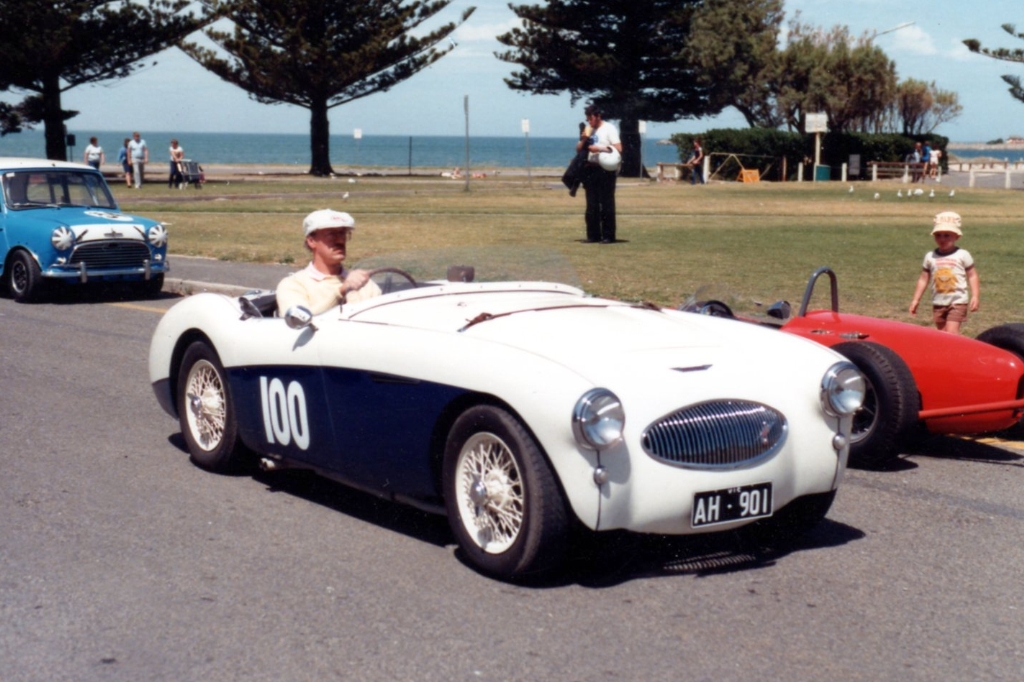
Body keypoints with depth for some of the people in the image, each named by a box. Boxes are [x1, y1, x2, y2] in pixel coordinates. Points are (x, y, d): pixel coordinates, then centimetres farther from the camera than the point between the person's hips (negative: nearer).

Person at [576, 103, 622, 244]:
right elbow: (578, 149, 16)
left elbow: (618, 149, -11)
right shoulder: (588, 130, 16)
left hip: (605, 170, -6)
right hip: (591, 169, 6)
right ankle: (593, 235, 11)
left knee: (606, 204, -7)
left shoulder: (609, 129, -3)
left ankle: (608, 236, -5)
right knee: (592, 204, 6)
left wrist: (600, 149, -17)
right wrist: (584, 139, -3)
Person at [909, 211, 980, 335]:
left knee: (951, 332, -14)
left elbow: (972, 276, 0)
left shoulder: (962, 255, -3)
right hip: (938, 303, 4)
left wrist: (975, 296, -10)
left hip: (958, 302, -4)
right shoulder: (930, 256, 4)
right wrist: (916, 299, 7)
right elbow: (923, 279, 9)